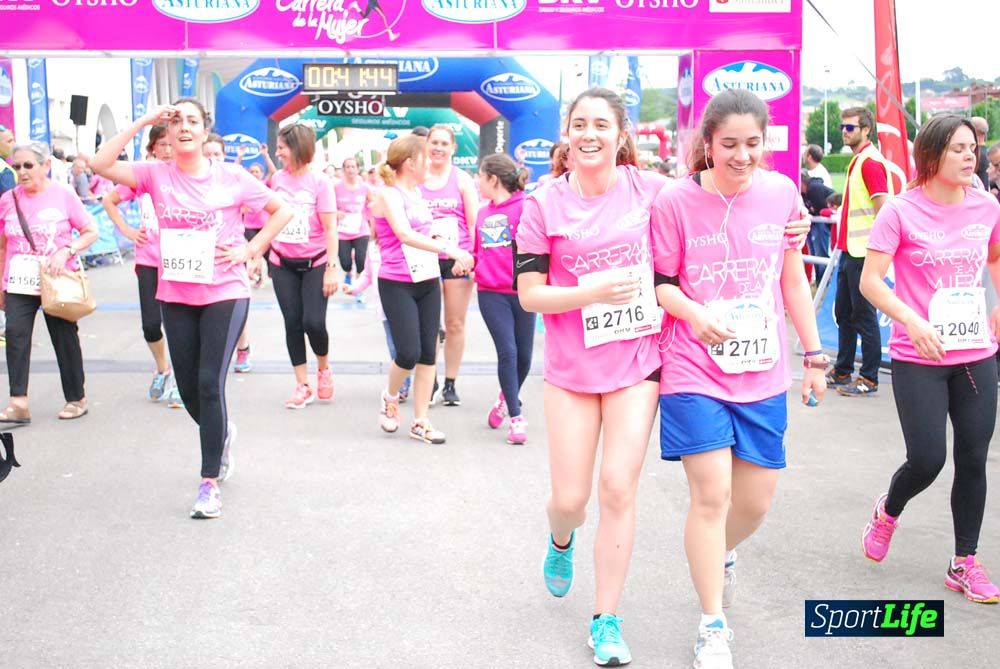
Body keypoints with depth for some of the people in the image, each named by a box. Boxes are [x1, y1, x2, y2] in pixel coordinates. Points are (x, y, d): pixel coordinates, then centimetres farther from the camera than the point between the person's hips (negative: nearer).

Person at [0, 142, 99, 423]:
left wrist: (66, 251, -19)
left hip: (57, 282, -2)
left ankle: (76, 398, 23)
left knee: (65, 338, 8)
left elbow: (91, 232, -3)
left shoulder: (63, 194, -5)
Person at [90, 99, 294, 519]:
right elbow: (100, 164, -13)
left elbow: (282, 210, 2)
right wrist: (143, 122, -12)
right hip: (176, 296, 3)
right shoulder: (156, 174, 0)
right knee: (188, 388, 10)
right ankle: (221, 432, 44)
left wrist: (249, 251, -7)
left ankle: (210, 483, 1)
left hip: (225, 293, -3)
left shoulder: (231, 177, -4)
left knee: (209, 384, -10)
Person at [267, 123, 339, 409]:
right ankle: (302, 386, 11)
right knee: (292, 324, 2)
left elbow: (330, 229, -10)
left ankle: (324, 368, 18)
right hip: (283, 264, 4)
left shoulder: (319, 182, -10)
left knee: (313, 322, -12)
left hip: (315, 263, -4)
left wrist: (332, 269, -13)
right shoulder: (277, 179, 3)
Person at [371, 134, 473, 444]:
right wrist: (448, 249, -34)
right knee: (409, 352, -11)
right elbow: (405, 235, -27)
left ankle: (420, 422, 12)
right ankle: (390, 398, 20)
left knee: (428, 352, 4)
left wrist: (456, 255, 13)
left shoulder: (417, 192, 11)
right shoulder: (388, 194, -12)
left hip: (428, 280, 7)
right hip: (397, 285, -7)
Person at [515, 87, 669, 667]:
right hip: (572, 369, 0)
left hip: (637, 363, 1)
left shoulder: (648, 189, -2)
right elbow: (529, 295, -7)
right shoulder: (545, 205, -5)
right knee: (570, 499, 4)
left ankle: (607, 620, 14)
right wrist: (596, 290, -21)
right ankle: (561, 541, 44)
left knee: (619, 489, -3)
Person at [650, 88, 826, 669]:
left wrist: (815, 354, 12)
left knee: (756, 502, 10)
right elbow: (660, 283, -3)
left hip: (763, 375, 4)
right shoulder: (676, 202, -8)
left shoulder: (783, 193, 2)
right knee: (712, 496, -5)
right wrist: (697, 316, -22)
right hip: (695, 373, -3)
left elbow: (793, 279, 10)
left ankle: (722, 556, 46)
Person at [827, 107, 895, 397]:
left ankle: (869, 379, 5)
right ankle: (842, 372, 25)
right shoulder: (857, 161, 17)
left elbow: (884, 206, -20)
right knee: (843, 313, 15)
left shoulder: (871, 162, -13)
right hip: (849, 251, 10)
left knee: (864, 316, -3)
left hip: (863, 253, -10)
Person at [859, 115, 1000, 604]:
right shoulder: (901, 212, -9)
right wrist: (913, 323, -23)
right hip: (918, 360, -4)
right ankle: (888, 511, 29)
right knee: (927, 460, -5)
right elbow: (870, 281, -12)